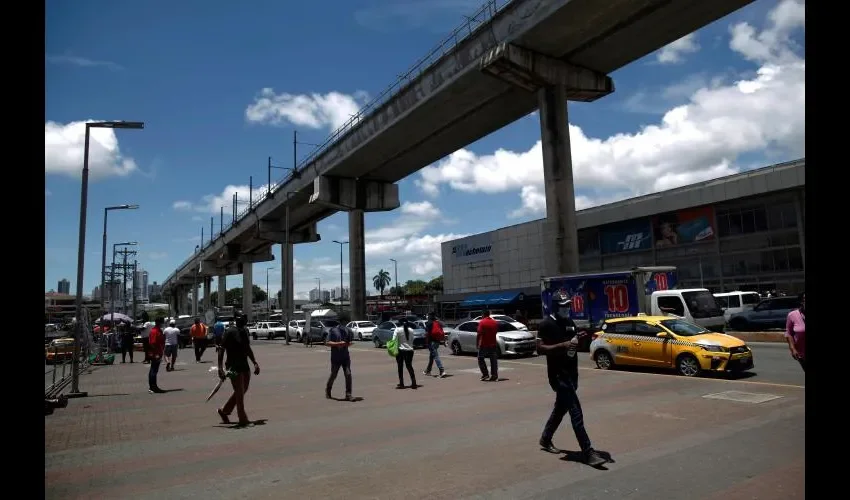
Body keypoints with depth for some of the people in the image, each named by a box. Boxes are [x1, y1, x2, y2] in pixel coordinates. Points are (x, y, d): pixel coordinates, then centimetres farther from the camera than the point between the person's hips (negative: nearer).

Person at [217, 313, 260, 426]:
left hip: (245, 366, 8)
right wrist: (220, 368, -22)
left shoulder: (245, 331, 11)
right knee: (240, 392, -3)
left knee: (242, 391, 15)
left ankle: (224, 411, 32)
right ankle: (243, 419, 7)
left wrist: (255, 363, 18)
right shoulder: (229, 332, -11)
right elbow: (221, 350, -14)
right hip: (234, 367, -8)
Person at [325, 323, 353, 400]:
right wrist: (338, 343, -22)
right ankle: (328, 390, 36)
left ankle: (348, 395, -2)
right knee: (333, 375, 9)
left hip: (345, 357, 3)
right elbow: (327, 343, -10)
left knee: (348, 374, -8)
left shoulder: (347, 331, 8)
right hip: (335, 358, -3)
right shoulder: (332, 330, -4)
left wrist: (348, 344, -7)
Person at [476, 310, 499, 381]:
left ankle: (485, 374, 0)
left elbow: (479, 334, -16)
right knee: (493, 360, 8)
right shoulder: (495, 322, 5)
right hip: (493, 344, 5)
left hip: (483, 344, -5)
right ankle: (494, 376, 6)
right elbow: (496, 332, 14)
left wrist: (477, 343, -8)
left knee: (480, 359, 8)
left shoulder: (482, 322, -12)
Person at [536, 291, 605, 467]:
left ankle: (545, 439, 36)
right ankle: (588, 453, -8)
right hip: (558, 374, -8)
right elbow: (540, 348, -17)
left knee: (561, 408, 18)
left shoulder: (570, 323, 12)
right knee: (576, 412, -11)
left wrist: (578, 340, 3)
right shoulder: (546, 324, -12)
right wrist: (563, 345, -25)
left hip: (571, 372, 8)